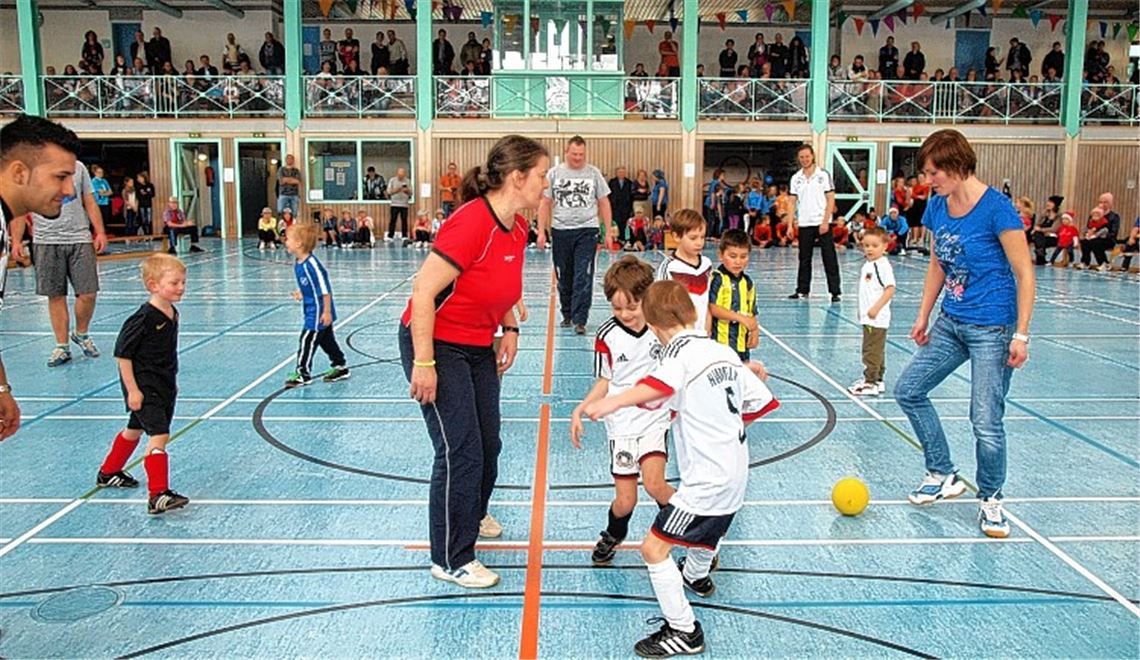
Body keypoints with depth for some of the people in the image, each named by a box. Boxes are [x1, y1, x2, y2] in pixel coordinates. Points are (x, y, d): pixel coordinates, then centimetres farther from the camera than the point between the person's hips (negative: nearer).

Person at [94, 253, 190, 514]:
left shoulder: (172, 314, 4)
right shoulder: (143, 318, -21)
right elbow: (122, 354, -17)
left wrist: (172, 382, 21)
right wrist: (132, 390, -18)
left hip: (163, 386, 9)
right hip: (143, 387, -9)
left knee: (135, 430, 24)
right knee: (159, 435, -17)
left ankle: (108, 473, 45)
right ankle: (158, 495, -17)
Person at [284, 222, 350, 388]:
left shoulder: (312, 264, -26)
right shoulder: (298, 263, 3)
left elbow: (325, 289, -23)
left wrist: (327, 311, -21)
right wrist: (302, 293, 5)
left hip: (319, 312, -9)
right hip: (312, 310, 10)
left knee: (307, 340, -3)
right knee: (327, 340, 17)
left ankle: (303, 373, 7)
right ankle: (340, 367, 29)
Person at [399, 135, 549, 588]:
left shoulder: (517, 228, 0)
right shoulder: (471, 223, -27)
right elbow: (423, 290, -27)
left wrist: (510, 330, 7)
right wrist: (424, 363, -25)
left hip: (479, 347, 8)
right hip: (437, 345, -8)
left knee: (488, 444, 17)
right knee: (460, 452, -5)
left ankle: (473, 514, 46)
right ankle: (450, 560, 11)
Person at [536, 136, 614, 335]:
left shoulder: (593, 173, 4)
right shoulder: (554, 173, 4)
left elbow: (604, 203, 8)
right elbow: (545, 204, 5)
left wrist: (608, 231, 3)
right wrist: (542, 231, -2)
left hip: (587, 231, -1)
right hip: (561, 231, 1)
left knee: (583, 277, -8)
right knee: (564, 277, 11)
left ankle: (579, 320, -7)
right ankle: (567, 315, 27)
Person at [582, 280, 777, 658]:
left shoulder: (680, 351, -16)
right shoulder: (724, 352, 7)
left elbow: (660, 385, -40)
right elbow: (761, 402, 14)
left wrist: (612, 403, -53)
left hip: (706, 481, -9)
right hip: (735, 476, 9)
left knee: (654, 548, -5)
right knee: (709, 527, 35)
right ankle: (696, 576, 63)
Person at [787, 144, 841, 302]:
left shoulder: (824, 175, -1)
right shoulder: (796, 178, 8)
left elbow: (831, 199, -3)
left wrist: (825, 222, -12)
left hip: (822, 223, -3)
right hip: (804, 224, 3)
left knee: (830, 259, -3)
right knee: (804, 259, 9)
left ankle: (835, 292, 0)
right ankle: (802, 290, 18)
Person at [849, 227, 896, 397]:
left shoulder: (882, 265, -15)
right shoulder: (868, 265, 13)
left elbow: (890, 289, -21)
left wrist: (875, 308, -23)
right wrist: (863, 310, 23)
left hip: (876, 318, -9)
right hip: (868, 318, 9)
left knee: (872, 351, -6)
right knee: (875, 350, 16)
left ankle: (870, 383, 0)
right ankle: (877, 380, 25)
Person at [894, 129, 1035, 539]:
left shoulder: (996, 208, -17)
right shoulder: (936, 207, 3)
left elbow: (1024, 274, -14)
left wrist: (1021, 335, -17)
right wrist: (923, 317, 14)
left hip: (991, 329, -7)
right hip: (951, 323, 8)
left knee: (986, 422, -6)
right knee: (908, 390, 8)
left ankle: (991, 500, 19)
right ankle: (943, 475, 24)